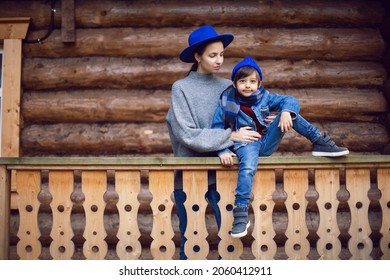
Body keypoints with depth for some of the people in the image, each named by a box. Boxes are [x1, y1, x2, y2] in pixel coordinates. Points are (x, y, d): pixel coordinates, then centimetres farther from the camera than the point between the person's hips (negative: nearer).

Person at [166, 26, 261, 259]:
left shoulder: (227, 87, 4)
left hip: (221, 172, 3)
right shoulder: (181, 88, -5)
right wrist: (230, 136, -16)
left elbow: (238, 123, 11)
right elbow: (187, 135, -13)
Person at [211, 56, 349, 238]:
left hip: (266, 142, 4)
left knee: (288, 113, -10)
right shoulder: (227, 102, -3)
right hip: (245, 145, -4)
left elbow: (290, 101, -4)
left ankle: (321, 143, -6)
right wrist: (223, 151, -15)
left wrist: (286, 112, -28)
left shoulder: (264, 97, 4)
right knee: (248, 166, -39)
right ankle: (241, 214, -38)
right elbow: (217, 128, -2)